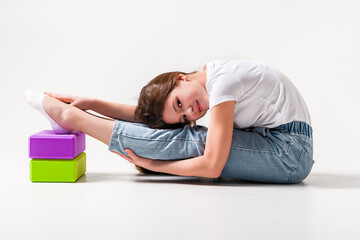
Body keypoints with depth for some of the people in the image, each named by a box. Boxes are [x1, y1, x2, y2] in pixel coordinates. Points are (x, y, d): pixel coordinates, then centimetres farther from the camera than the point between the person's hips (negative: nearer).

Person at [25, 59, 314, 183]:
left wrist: (150, 164, -14)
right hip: (288, 152, 8)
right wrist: (91, 103, 1)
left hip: (290, 152, -8)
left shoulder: (223, 81, -21)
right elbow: (145, 113, 9)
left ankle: (73, 118, -5)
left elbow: (211, 167, -23)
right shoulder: (212, 74, 4)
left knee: (185, 141, -15)